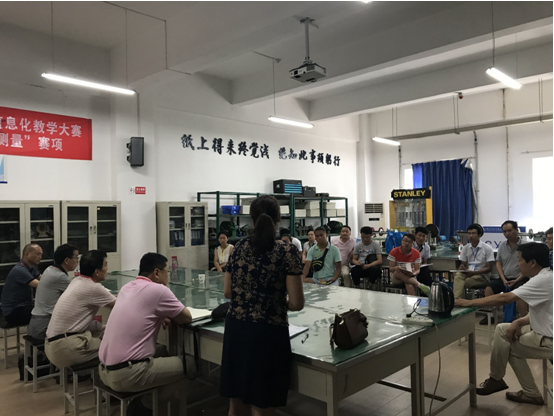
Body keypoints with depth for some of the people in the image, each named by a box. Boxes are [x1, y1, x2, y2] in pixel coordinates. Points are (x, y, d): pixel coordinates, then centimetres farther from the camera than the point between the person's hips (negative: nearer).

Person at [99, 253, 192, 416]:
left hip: (105, 370, 9)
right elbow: (187, 318, -2)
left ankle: (141, 401, 20)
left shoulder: (127, 287, 11)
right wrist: (168, 315, 17)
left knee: (162, 351, 26)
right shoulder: (158, 290, -12)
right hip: (126, 375, -8)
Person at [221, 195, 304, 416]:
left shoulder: (239, 247, 4)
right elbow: (297, 303, -13)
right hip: (268, 332, -4)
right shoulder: (287, 251, -10)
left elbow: (227, 292, 11)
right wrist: (279, 302, 7)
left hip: (236, 328, 5)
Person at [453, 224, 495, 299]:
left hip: (482, 275, -3)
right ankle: (457, 300, -48)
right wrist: (462, 268, -11)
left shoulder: (487, 248, -3)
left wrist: (474, 272, -18)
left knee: (461, 282, -34)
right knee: (458, 275, -35)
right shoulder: (465, 248, 10)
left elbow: (489, 268, -5)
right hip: (467, 273, 4)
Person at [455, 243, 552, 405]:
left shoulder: (543, 280, -24)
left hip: (548, 340, -9)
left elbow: (505, 298, -27)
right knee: (502, 329, 10)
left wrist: (469, 303, -21)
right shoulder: (544, 278, 8)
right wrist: (519, 322, -4)